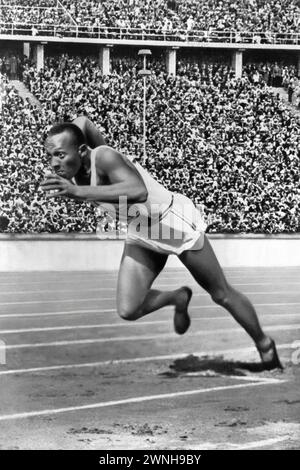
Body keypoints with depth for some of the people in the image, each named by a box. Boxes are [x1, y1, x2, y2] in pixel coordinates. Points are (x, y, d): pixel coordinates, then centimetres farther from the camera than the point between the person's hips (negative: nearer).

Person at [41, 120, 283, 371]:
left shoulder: (105, 157, -34)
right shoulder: (70, 174, -11)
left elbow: (139, 192, -53)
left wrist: (78, 192, -57)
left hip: (175, 222, -7)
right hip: (140, 236, 7)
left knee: (222, 294, 7)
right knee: (128, 310, -9)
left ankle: (265, 345, 31)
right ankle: (178, 298, 21)